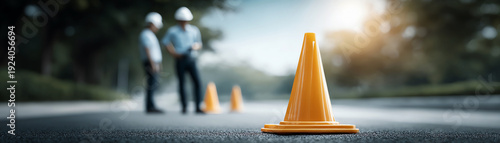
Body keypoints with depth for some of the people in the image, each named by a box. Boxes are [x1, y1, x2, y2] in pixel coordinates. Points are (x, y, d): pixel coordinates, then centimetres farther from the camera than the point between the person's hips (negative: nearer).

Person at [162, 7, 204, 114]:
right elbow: (166, 42, 13)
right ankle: (184, 107, 13)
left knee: (197, 82, -11)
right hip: (180, 60, -1)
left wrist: (195, 47, -9)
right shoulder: (172, 31, 2)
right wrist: (173, 53, 1)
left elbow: (199, 45, 14)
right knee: (181, 83, 3)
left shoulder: (194, 30, 6)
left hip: (191, 60, 1)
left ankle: (198, 107, -8)